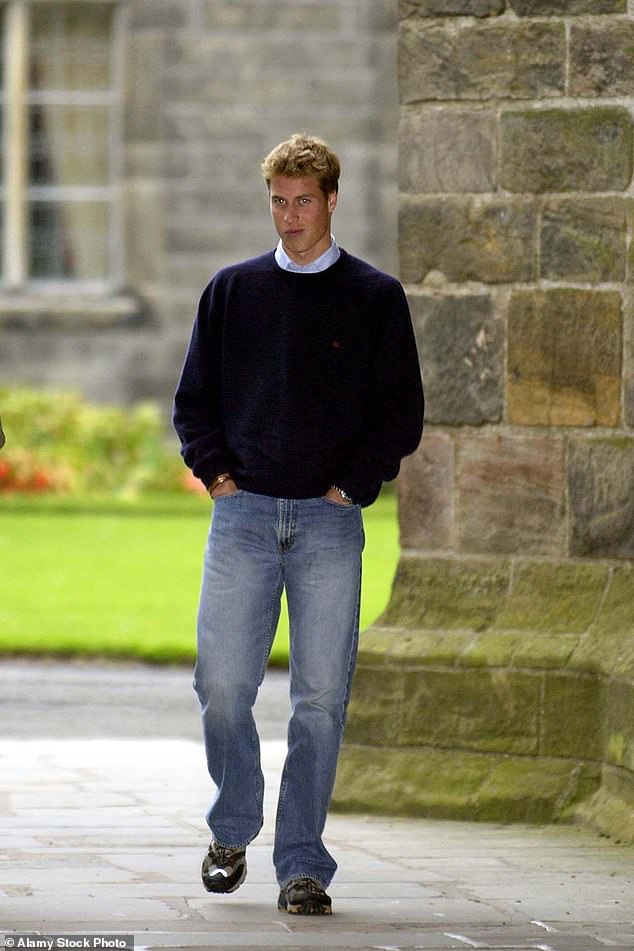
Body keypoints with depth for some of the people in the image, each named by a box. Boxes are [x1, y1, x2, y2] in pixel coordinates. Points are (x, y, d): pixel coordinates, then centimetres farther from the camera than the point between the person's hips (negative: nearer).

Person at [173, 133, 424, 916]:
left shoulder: (374, 298, 6)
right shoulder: (231, 292, 11)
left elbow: (403, 413, 6)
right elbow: (193, 399, 16)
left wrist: (352, 484, -4)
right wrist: (215, 468, 1)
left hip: (329, 522, -1)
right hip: (243, 514, 1)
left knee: (321, 696, -4)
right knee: (221, 683, -5)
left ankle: (302, 865, 1)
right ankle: (232, 831, 18)